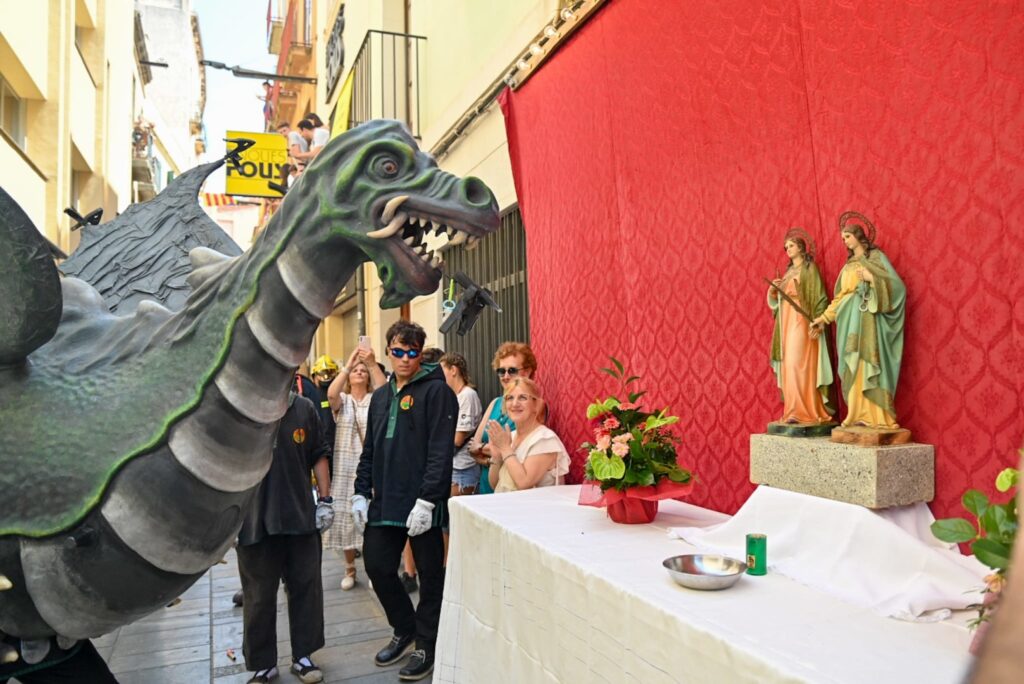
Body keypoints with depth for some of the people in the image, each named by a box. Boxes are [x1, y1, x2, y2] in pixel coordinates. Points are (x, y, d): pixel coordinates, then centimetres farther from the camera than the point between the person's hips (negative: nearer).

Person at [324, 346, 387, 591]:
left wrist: (373, 364, -33)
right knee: (346, 518, 7)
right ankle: (350, 569, 23)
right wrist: (348, 364, -27)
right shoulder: (342, 401, 6)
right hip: (345, 469, 1)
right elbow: (331, 394, -18)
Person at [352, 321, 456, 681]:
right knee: (377, 565, 11)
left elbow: (440, 451, -15)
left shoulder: (436, 390, -8)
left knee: (429, 574, 6)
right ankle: (405, 628, 33)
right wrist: (361, 493, 10)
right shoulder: (380, 396, 15)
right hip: (384, 502, 7)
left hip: (422, 504, -6)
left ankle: (427, 644, 24)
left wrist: (426, 500, -20)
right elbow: (370, 450, 18)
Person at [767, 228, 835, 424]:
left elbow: (819, 297, -9)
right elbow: (777, 301, 18)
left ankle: (802, 411, -13)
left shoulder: (809, 269, -1)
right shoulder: (789, 271, 20)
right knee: (789, 364, 3)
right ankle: (793, 410, 5)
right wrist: (773, 289, -3)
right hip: (787, 323, 7)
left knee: (797, 363, -14)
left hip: (801, 322, -7)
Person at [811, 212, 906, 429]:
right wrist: (824, 318, 13)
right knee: (853, 367, 3)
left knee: (868, 365, -11)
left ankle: (876, 417, -9)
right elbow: (840, 296, 17)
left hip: (867, 318, -6)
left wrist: (871, 278, -20)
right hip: (849, 320, 7)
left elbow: (897, 285, -9)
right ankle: (858, 415, 4)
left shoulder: (876, 256, 0)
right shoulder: (849, 263, 18)